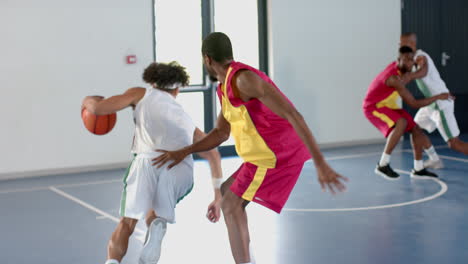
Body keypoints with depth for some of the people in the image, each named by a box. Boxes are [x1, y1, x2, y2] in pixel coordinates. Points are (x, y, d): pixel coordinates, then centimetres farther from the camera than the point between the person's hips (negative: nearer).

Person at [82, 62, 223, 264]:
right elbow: (213, 154, 34)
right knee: (155, 216, 22)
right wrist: (218, 194, 38)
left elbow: (98, 107, 19)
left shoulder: (142, 94, 28)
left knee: (126, 224, 7)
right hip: (181, 167, 2)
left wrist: (88, 101, 42)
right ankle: (157, 225, -12)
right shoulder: (186, 119, 37)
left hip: (148, 160, -2)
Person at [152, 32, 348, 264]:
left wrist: (320, 164, -29)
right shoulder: (226, 87, 14)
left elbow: (292, 115, -25)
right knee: (227, 193, 22)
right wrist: (184, 152, 12)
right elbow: (221, 133, 23)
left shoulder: (243, 78, -19)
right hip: (268, 153, 10)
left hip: (276, 155, -10)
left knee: (231, 205, -10)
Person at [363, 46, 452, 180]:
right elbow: (414, 104, -29)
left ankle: (418, 169, 17)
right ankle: (383, 165, -26)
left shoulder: (396, 65, -8)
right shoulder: (394, 78, -33)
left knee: (416, 129, 6)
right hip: (373, 107, -9)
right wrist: (438, 97, -24)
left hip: (387, 105, 9)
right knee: (401, 123, -35)